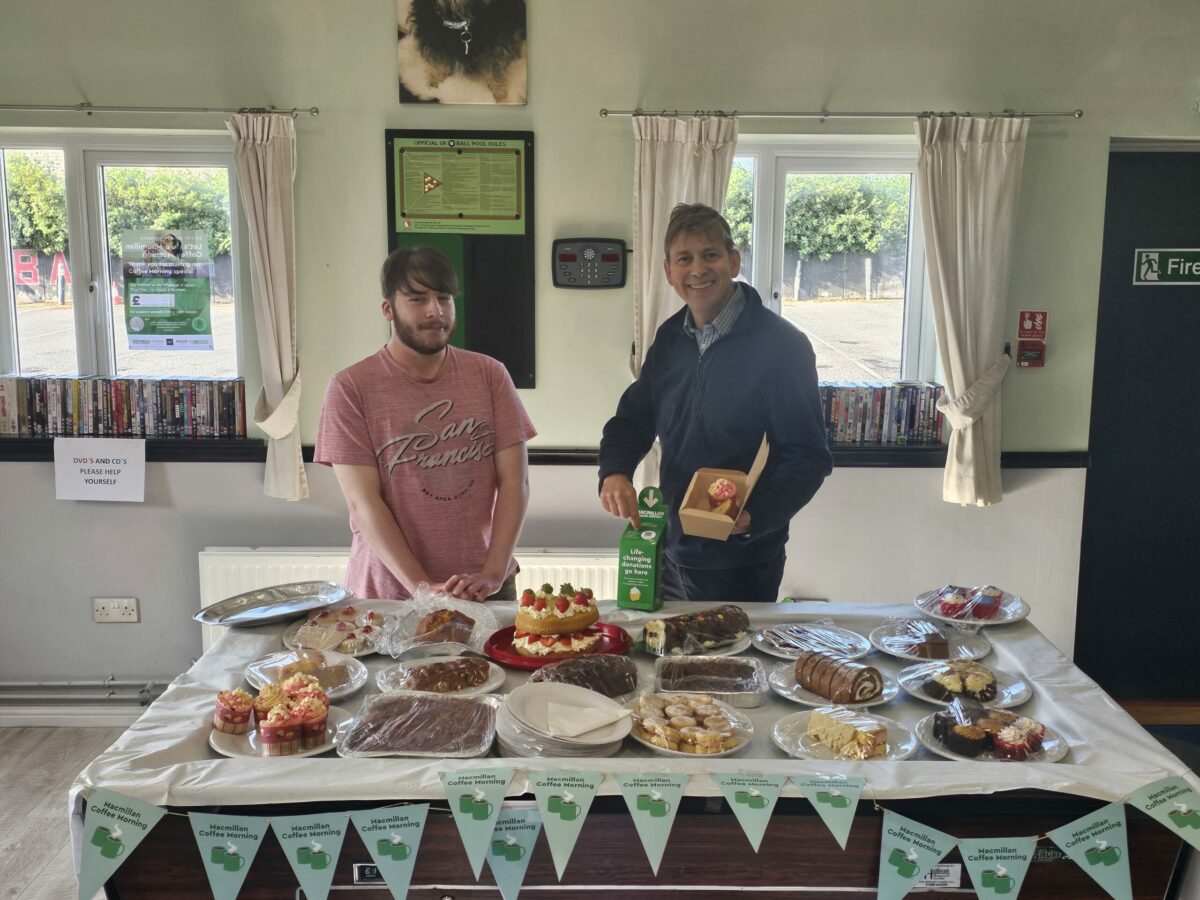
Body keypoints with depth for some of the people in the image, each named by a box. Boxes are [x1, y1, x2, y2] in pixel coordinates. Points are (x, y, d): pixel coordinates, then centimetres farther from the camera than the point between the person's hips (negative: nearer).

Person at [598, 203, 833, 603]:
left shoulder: (782, 344, -14)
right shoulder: (670, 339, 4)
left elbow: (808, 457, -15)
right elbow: (632, 420, 12)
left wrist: (754, 517, -30)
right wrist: (614, 473, -9)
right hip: (671, 554, 6)